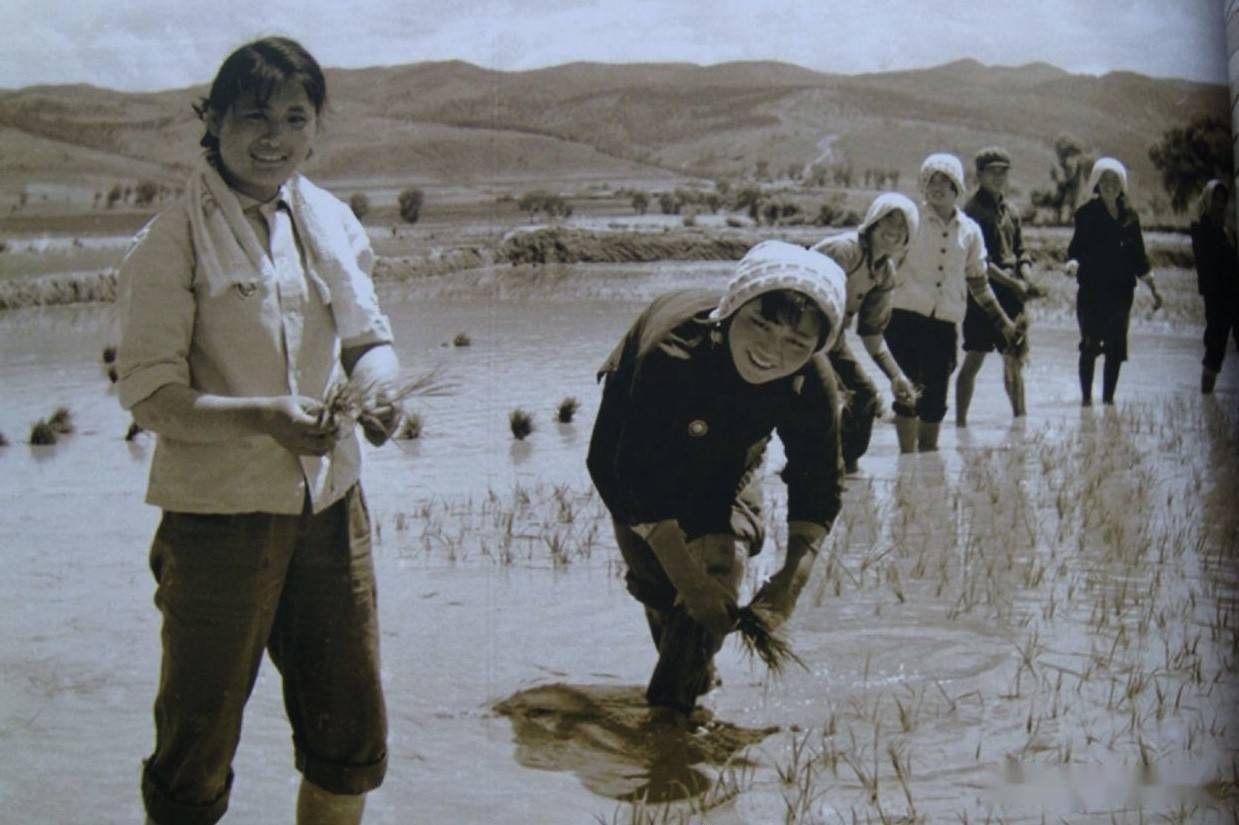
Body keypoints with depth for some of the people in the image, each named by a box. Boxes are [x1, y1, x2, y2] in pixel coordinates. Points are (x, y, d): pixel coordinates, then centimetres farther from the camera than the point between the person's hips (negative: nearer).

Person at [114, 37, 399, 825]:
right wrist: (262, 417, -30)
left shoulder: (333, 221, 7)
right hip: (220, 514, -5)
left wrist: (379, 389, -12)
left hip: (331, 503, 5)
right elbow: (151, 392, -14)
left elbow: (369, 337, 11)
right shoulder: (174, 239, -10)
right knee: (199, 741, 9)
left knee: (351, 738, 16)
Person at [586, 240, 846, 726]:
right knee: (652, 572, 0)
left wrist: (793, 576, -34)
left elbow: (819, 486, -19)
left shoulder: (812, 388, -32)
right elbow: (641, 477, -40)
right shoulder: (672, 354, -44)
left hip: (727, 460, 2)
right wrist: (687, 578, -41)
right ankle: (692, 673, 29)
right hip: (640, 445, -2)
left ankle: (672, 705, -1)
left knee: (722, 565, -15)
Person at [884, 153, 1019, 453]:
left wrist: (1003, 323, 19)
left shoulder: (970, 231, 11)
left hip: (945, 324, 3)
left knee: (935, 398, 5)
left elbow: (978, 283, 19)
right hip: (906, 317, -3)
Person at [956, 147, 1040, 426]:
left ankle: (1020, 416, 18)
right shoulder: (972, 210, -7)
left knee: (1015, 358, 10)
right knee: (975, 359, -6)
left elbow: (1020, 251, 18)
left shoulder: (1009, 210, 16)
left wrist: (1027, 279, -2)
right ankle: (960, 421, -1)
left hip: (1010, 294, 7)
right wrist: (1013, 283, -17)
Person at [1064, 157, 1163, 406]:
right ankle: (1086, 398, 2)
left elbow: (1139, 257, 17)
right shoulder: (1087, 213, -1)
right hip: (1092, 289, -4)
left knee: (1116, 348, 3)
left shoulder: (1130, 216, 12)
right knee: (1090, 345, -6)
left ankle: (1108, 398, 13)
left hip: (1121, 290, 4)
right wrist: (1073, 263, -31)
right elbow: (1077, 247, -9)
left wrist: (1153, 289, 17)